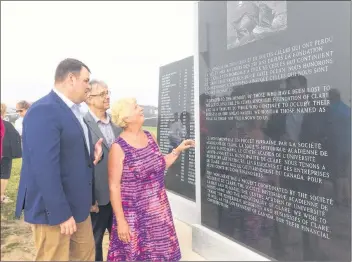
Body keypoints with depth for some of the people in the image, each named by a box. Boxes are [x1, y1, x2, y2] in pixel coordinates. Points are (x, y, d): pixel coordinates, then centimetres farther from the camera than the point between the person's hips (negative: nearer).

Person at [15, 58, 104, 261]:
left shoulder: (73, 110, 12)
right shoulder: (44, 111, -20)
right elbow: (45, 168, -25)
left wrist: (92, 155, 0)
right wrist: (61, 213, -24)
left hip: (77, 204, 9)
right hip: (54, 208, -9)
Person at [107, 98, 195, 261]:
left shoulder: (150, 137, 3)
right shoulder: (119, 147, -15)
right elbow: (114, 187, -14)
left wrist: (178, 150, 7)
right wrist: (121, 221, -14)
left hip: (158, 211, 5)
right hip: (134, 215, -5)